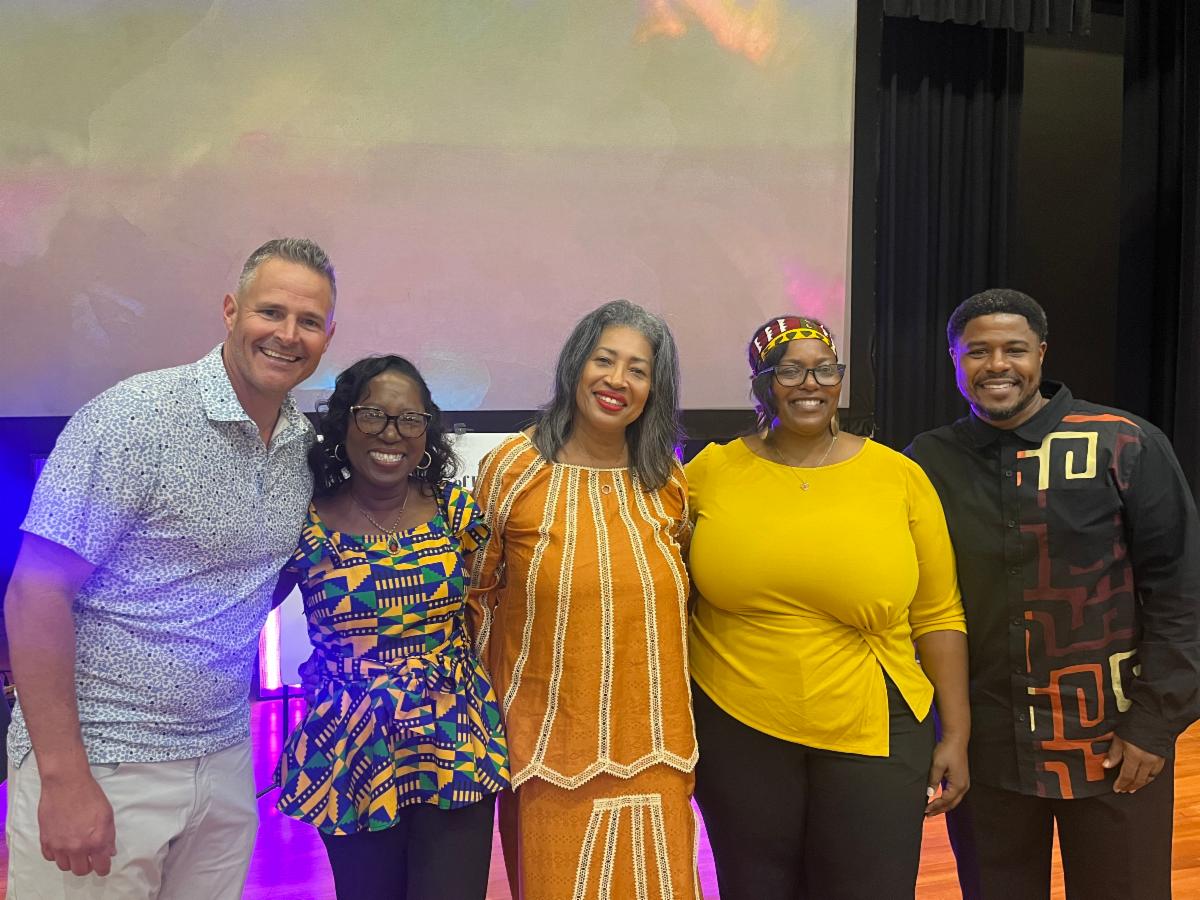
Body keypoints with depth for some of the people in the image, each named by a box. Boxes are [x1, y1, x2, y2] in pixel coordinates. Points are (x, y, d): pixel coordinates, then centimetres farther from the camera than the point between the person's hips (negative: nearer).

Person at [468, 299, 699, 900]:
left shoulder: (668, 482, 3)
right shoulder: (513, 468, -7)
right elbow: (477, 590, 2)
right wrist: (489, 702, 1)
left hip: (651, 750, 3)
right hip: (548, 749, -2)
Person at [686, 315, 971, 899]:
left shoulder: (899, 476, -2)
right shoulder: (709, 473, -3)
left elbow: (937, 616, 2)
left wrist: (956, 733, 2)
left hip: (873, 735, 0)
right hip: (735, 731, 1)